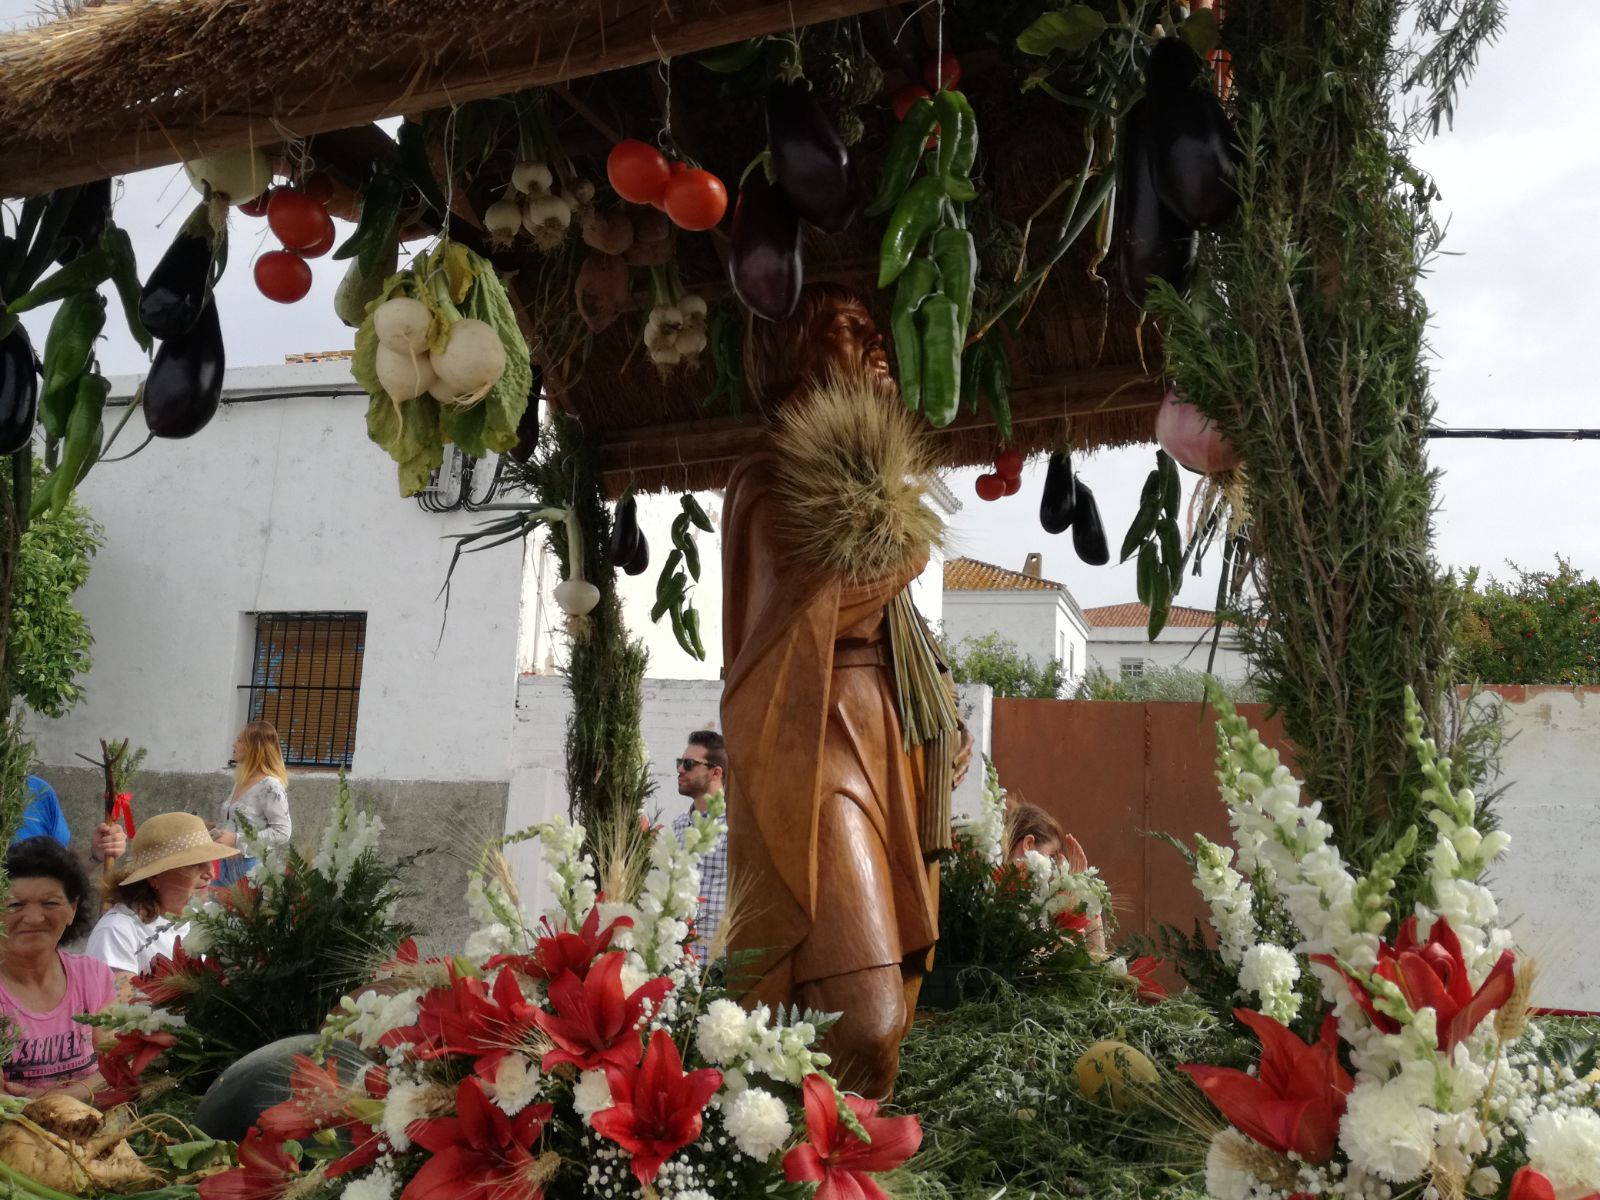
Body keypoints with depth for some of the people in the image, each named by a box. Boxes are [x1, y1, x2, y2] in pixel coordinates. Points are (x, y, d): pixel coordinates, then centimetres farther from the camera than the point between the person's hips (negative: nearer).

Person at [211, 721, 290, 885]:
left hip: (252, 866, -8)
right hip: (227, 863, 8)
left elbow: (282, 833, -20)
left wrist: (237, 839, -22)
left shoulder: (270, 785, -16)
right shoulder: (241, 782, 9)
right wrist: (212, 832, 5)